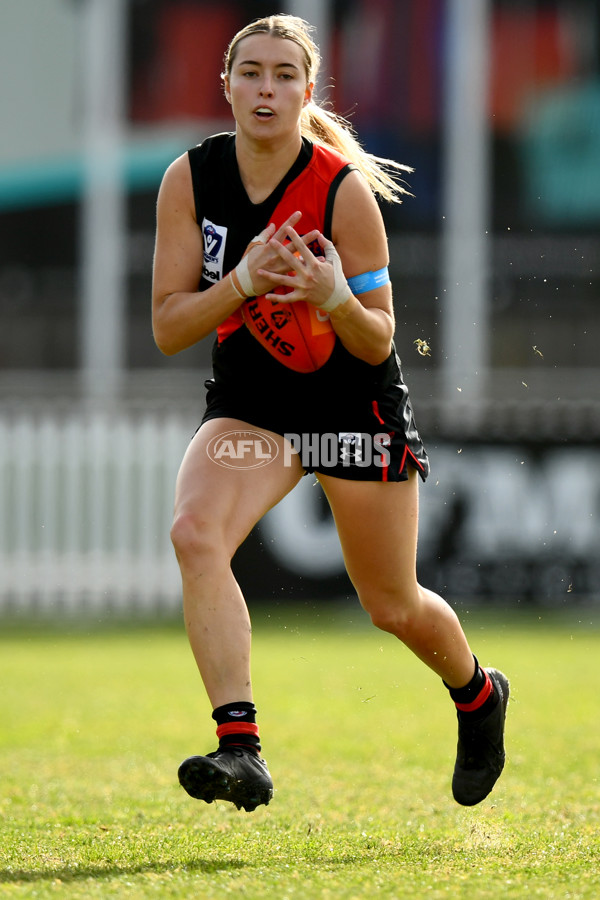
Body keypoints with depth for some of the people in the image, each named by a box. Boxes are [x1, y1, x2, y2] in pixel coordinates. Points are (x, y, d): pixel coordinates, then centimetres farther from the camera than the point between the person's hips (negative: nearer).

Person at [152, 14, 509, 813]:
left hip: (354, 404, -2)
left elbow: (377, 343, -13)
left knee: (393, 606, 9)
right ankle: (240, 748, -33)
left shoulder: (345, 189, -19)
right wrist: (243, 282, -28)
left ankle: (478, 693, 43)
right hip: (246, 406, 2)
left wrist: (334, 298, -35)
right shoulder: (190, 180, -11)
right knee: (195, 533, -28)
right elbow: (167, 328, -11)